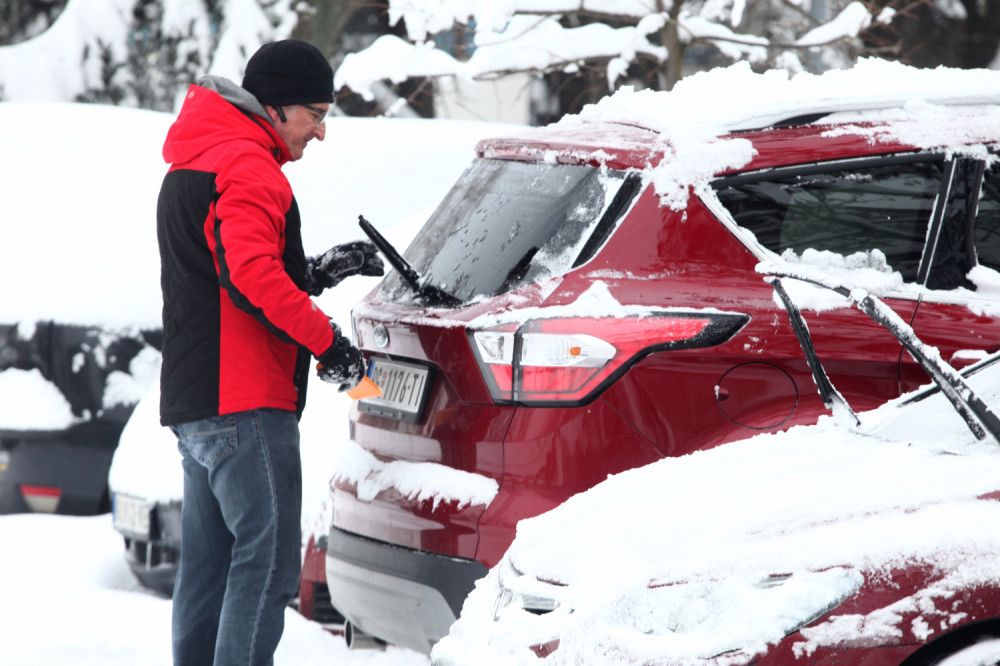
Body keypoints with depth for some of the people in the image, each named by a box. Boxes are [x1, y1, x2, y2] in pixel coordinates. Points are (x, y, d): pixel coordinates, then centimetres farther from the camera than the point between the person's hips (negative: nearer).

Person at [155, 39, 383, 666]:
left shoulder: (189, 167, 22)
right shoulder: (247, 166, -12)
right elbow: (251, 275, -26)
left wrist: (317, 273, 17)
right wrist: (326, 339, -19)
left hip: (192, 402, 10)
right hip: (246, 403, -10)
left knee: (209, 565, 13)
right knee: (267, 562, -11)